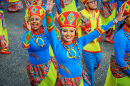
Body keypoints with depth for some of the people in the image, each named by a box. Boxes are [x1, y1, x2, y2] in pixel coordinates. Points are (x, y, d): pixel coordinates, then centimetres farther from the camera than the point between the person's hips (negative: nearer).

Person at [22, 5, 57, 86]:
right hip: (34, 68, -2)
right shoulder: (27, 35, -15)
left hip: (48, 65, 2)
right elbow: (25, 47, -36)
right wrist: (29, 31, -47)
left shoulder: (46, 32, -9)